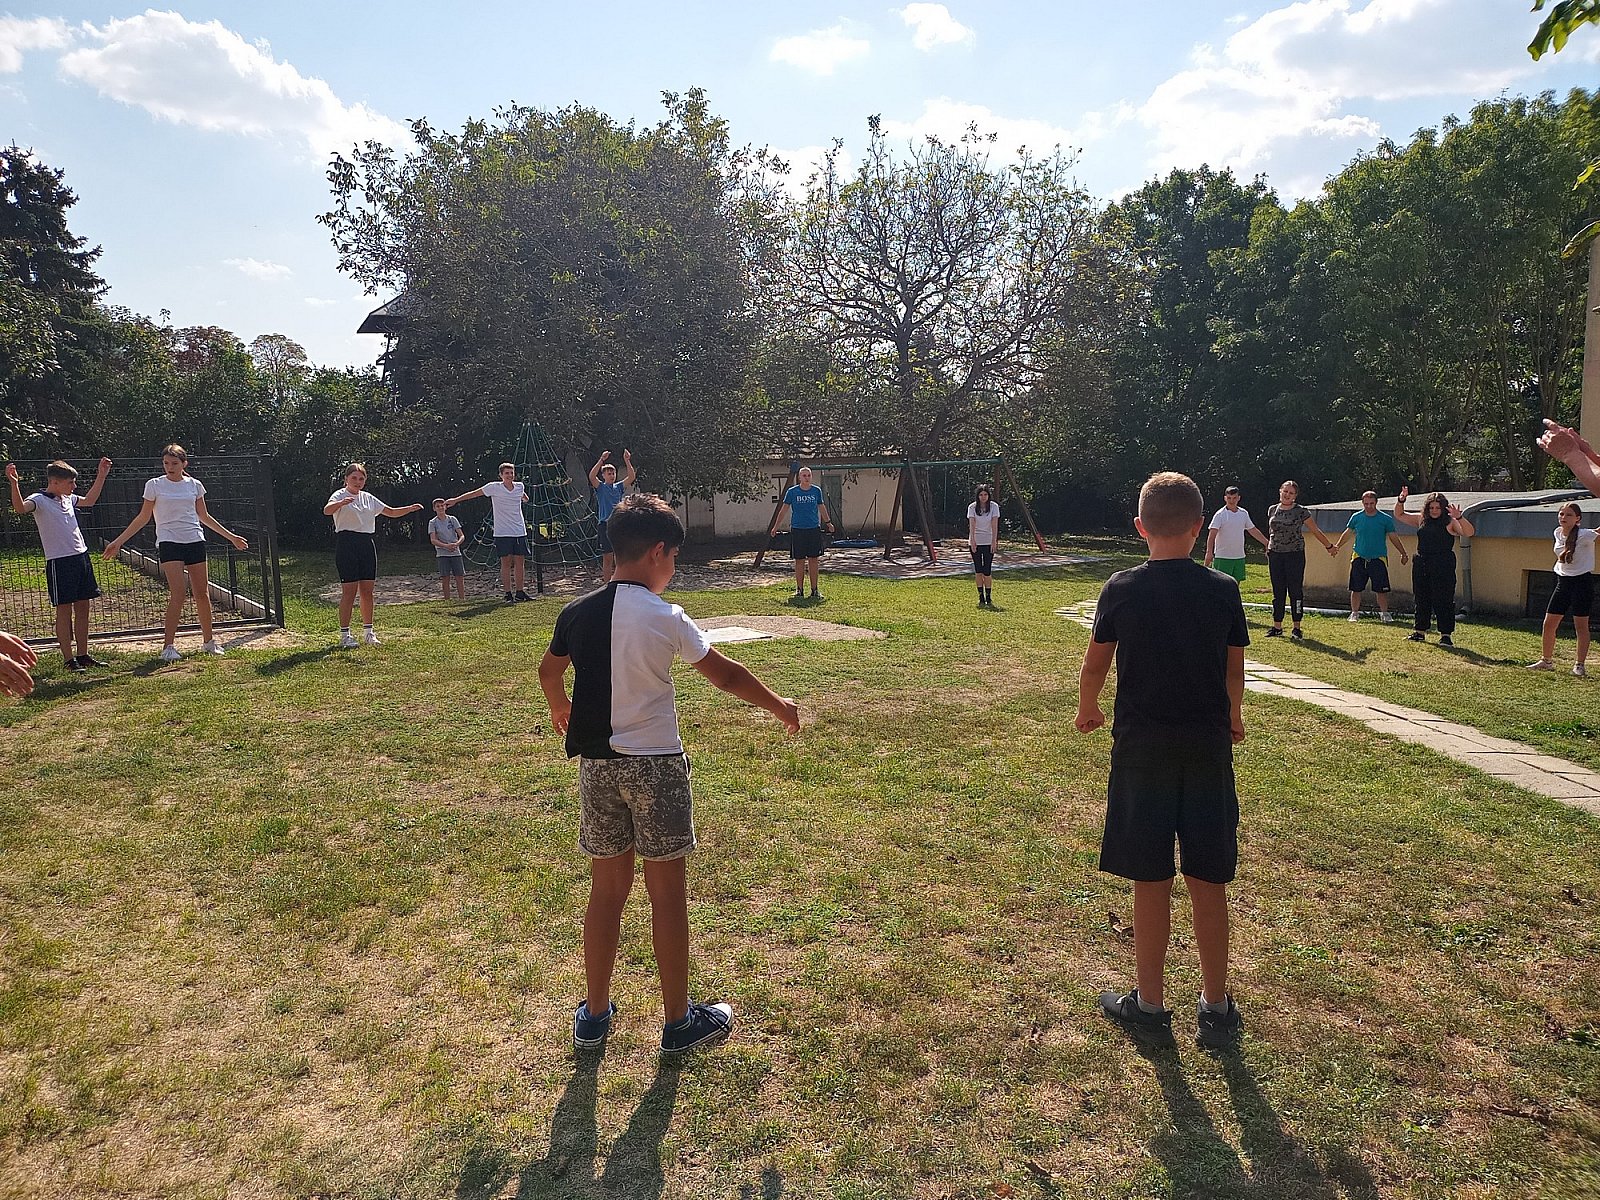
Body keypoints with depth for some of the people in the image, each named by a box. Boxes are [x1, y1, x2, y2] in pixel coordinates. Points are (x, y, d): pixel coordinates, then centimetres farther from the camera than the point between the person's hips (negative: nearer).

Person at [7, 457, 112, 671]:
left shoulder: (68, 498, 14)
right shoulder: (39, 500, -8)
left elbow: (89, 501, 34)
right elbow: (20, 508, -30)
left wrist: (102, 475, 31)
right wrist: (14, 484, -44)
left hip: (82, 557, 8)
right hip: (59, 563, -7)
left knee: (83, 608, 11)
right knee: (64, 610, -2)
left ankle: (83, 655, 19)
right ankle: (68, 659, 3)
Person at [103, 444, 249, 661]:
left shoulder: (195, 485, 9)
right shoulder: (154, 485, 2)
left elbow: (204, 517, 19)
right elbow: (143, 518, 7)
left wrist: (231, 536, 21)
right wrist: (119, 541, 2)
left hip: (195, 541, 3)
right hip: (169, 543, -3)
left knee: (202, 593, 5)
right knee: (177, 594, -14)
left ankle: (208, 642, 17)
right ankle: (169, 646, -8)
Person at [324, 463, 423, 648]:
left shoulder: (368, 498, 15)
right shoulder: (340, 495, -4)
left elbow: (391, 512, 22)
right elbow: (327, 510, -25)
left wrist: (410, 508, 7)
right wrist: (342, 502, -46)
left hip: (367, 544, 6)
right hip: (347, 544, -6)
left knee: (367, 591, 8)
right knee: (349, 591, -6)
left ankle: (368, 631, 17)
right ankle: (344, 635, 1)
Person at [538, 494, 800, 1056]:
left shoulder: (577, 614, 1)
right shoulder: (666, 619, -14)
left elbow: (549, 671, 19)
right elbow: (726, 675, -6)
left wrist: (560, 708, 40)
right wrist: (778, 705, 10)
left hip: (597, 766, 5)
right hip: (654, 766, -5)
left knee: (607, 888, 17)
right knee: (668, 893, 8)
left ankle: (594, 1014, 28)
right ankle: (678, 1022, 21)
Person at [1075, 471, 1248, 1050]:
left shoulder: (1121, 589, -7)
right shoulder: (1224, 590, -2)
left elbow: (1095, 664, 1)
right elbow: (1235, 671, 9)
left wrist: (1087, 709, 22)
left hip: (1142, 747, -2)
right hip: (1208, 747, 2)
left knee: (1151, 882, 7)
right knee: (1208, 883, 11)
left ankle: (1149, 1004, 20)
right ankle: (1216, 1007, 23)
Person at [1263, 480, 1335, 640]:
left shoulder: (1301, 511, -4)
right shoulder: (1272, 510, 8)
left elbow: (1315, 531, 3)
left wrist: (1329, 546, 8)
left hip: (1295, 555, -4)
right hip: (1275, 555, 4)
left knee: (1295, 591, -3)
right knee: (1278, 592, 7)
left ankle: (1296, 628, 2)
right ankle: (1277, 626, 12)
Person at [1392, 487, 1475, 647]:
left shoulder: (1450, 522, -3)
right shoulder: (1421, 519, 11)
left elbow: (1469, 533, -17)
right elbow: (1399, 515, 19)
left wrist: (1459, 517, -30)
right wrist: (1401, 500, 2)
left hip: (1443, 566, -5)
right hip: (1421, 565, 5)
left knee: (1443, 600, -4)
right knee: (1422, 599, 12)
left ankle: (1446, 635, 2)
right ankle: (1420, 631, 20)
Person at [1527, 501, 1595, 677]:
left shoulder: (1584, 535, -14)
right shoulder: (1558, 533, 4)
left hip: (1582, 582, -6)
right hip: (1563, 582, 6)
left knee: (1581, 625, -1)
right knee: (1549, 623, 7)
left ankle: (1580, 665, 8)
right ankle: (1547, 660, 19)